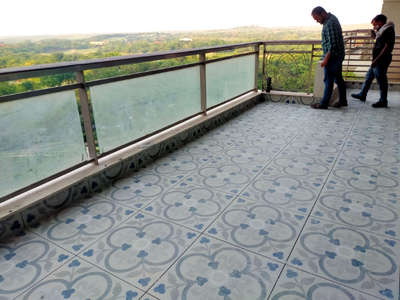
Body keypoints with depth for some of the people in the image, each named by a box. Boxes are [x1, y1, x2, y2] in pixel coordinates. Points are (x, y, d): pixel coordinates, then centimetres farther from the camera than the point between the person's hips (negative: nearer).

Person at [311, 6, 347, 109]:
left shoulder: (330, 24, -21)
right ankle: (343, 101, 23)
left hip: (332, 56, -10)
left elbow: (333, 44, -24)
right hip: (338, 55, 10)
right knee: (338, 78, 15)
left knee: (328, 80, -5)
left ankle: (323, 104, 2)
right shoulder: (331, 18, 12)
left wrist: (326, 59, -22)